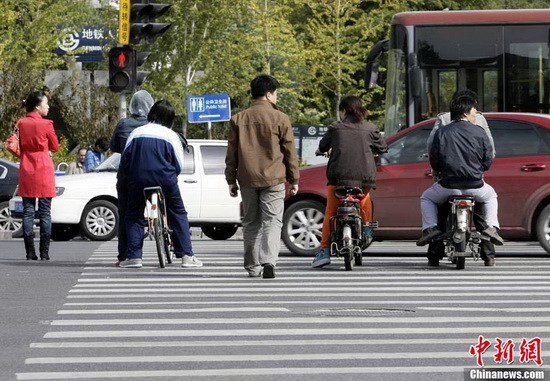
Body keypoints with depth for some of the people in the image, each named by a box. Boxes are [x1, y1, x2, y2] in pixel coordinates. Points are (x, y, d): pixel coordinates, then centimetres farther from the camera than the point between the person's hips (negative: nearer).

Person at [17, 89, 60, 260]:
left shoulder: (21, 123, 3)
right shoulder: (45, 124, -9)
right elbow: (55, 147, 2)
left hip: (26, 171, 4)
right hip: (44, 170, -4)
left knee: (28, 211, 5)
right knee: (45, 212, 1)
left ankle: (30, 252, 1)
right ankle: (44, 253, -1)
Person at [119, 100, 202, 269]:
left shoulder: (136, 133, 10)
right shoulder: (171, 136, 3)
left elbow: (124, 159, 9)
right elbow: (179, 165, 3)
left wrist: (127, 176, 23)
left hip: (138, 180, 1)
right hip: (165, 179, -1)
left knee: (134, 217, 15)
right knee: (178, 215, 12)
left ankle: (134, 256, 2)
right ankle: (187, 255, 5)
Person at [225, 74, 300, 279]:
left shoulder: (238, 119, 6)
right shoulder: (280, 118, -3)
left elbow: (231, 153, 8)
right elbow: (290, 152, 0)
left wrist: (231, 180, 13)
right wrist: (294, 179, 8)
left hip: (247, 179, 3)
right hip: (273, 179, -3)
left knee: (251, 223, 13)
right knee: (272, 221, -4)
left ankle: (253, 267, 15)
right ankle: (269, 260, -23)